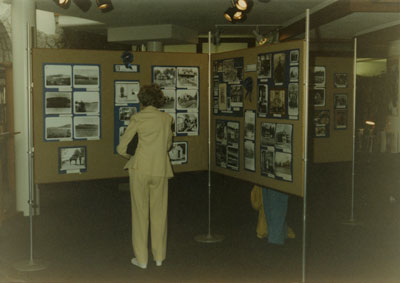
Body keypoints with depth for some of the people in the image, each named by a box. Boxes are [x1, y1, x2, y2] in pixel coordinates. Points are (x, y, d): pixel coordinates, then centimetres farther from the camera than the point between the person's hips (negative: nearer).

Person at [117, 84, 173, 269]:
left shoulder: (137, 118, -5)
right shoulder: (167, 118, 3)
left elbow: (121, 148, -3)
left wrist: (131, 158, 17)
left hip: (140, 169, -2)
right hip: (160, 171, 2)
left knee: (140, 213, 7)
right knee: (159, 213, 14)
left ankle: (141, 258, 12)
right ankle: (159, 256, 20)